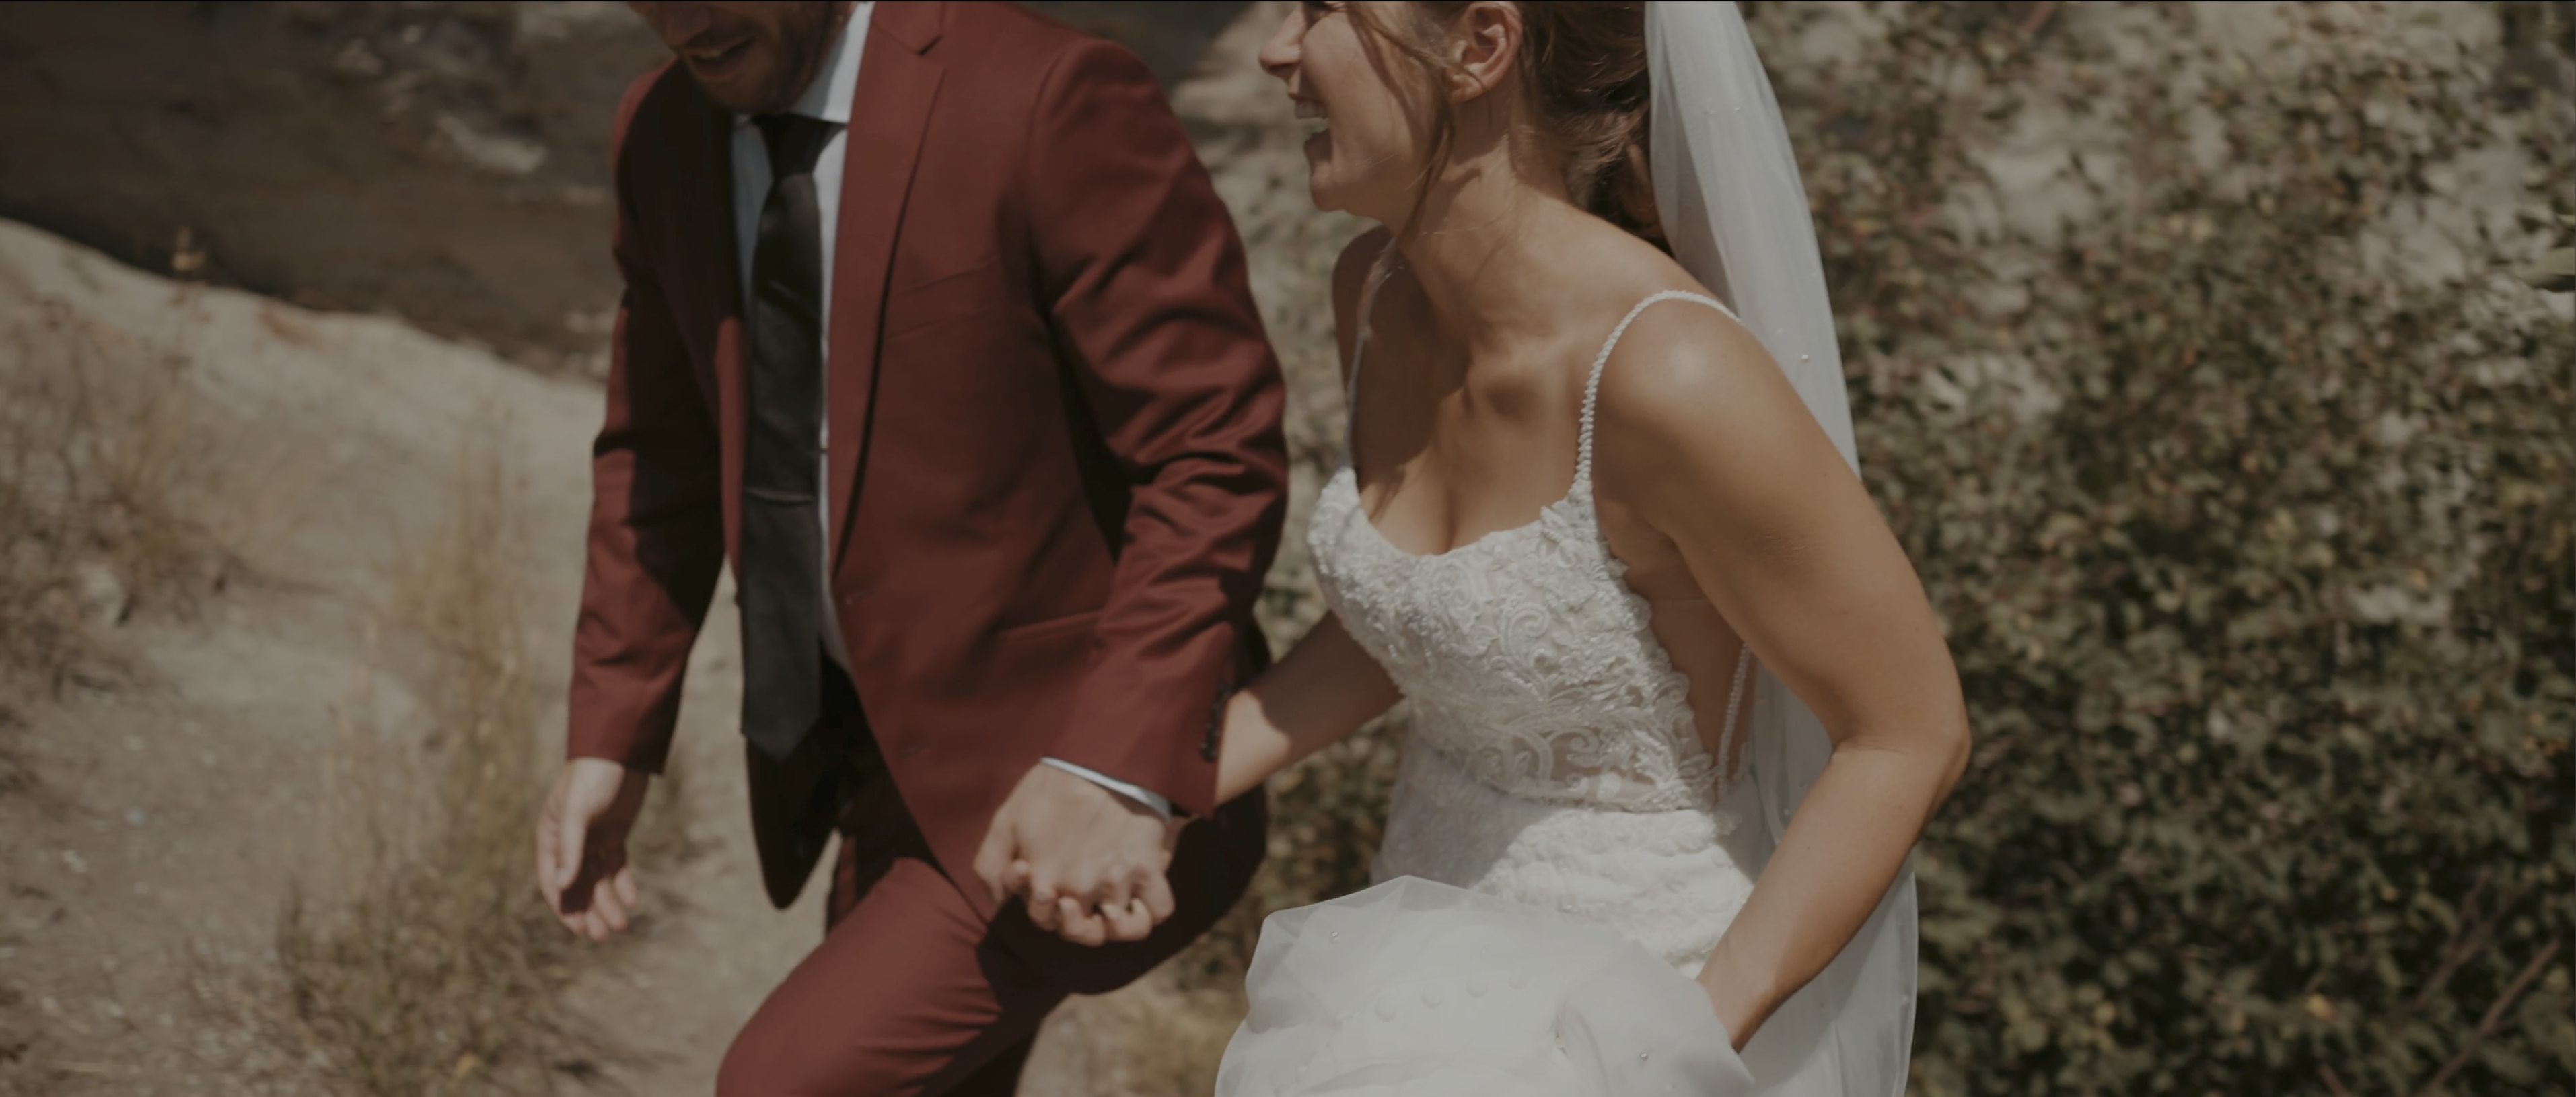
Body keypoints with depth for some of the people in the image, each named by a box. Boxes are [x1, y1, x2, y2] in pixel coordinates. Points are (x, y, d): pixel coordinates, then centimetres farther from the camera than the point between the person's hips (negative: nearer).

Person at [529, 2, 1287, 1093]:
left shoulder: (1054, 100, -25)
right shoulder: (672, 134, -2)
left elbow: (1217, 461, -26)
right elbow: (664, 454, 11)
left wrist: (1116, 777, -34)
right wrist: (608, 744, 6)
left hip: (1101, 767, -8)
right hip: (901, 749, 8)